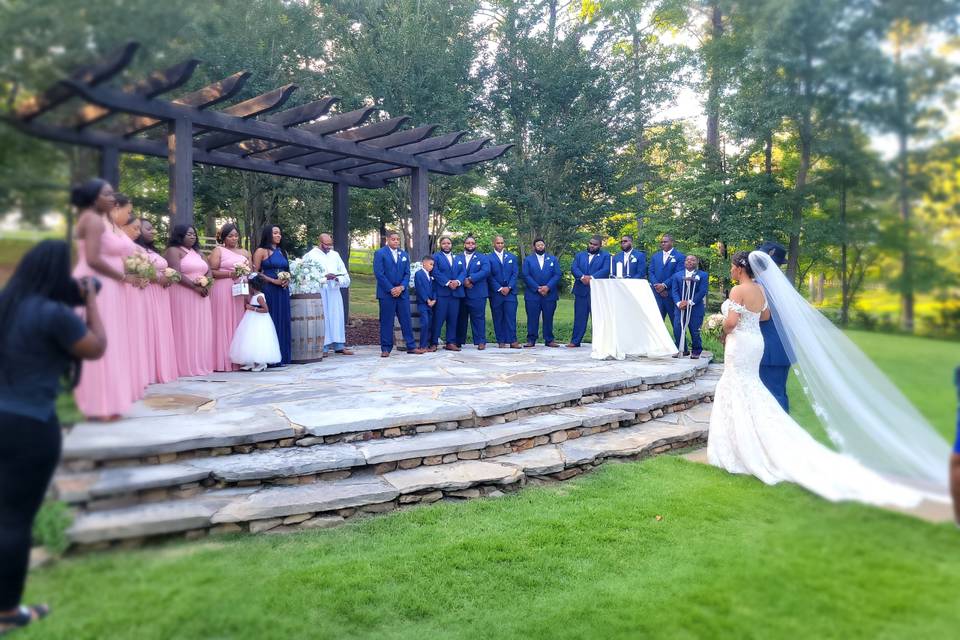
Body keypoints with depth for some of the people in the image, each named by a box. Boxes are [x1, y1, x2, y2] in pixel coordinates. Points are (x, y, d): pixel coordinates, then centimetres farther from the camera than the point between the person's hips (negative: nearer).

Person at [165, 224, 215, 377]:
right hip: (183, 295, -7)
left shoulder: (198, 252, 20)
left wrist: (206, 283, -7)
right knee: (185, 331, -7)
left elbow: (209, 271, 14)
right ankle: (186, 365, -6)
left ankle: (201, 363, 8)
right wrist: (195, 286, -17)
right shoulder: (173, 251, -3)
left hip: (201, 295, 7)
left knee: (201, 330, 5)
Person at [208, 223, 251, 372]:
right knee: (223, 324, -6)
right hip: (223, 291, -5)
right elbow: (212, 271, -6)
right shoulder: (218, 250, 4)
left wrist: (247, 272, -4)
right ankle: (223, 361, -6)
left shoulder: (245, 252, 19)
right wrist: (230, 274, -14)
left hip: (241, 291, 5)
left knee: (238, 324, 3)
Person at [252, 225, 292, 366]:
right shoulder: (261, 251, -1)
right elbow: (255, 272, -8)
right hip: (268, 290, -6)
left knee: (283, 321, 6)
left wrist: (287, 280, 1)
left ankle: (282, 357, 12)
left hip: (282, 291, 6)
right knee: (270, 322, -6)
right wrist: (274, 281, -15)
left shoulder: (282, 252, 17)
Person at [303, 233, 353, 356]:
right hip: (319, 291, -5)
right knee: (322, 318, -6)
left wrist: (338, 278, -7)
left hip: (334, 290, 5)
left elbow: (344, 272, 14)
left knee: (337, 317, 5)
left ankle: (339, 345, 11)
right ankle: (323, 347, -2)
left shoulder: (335, 255, 17)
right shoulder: (311, 255, 1)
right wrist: (324, 277, -17)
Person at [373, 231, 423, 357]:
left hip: (402, 293, 4)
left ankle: (411, 346, 9)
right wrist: (391, 289, -13)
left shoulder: (404, 254, 14)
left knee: (406, 320, 4)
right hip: (386, 293, -4)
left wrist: (401, 287, -7)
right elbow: (379, 274, -9)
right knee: (386, 321, -1)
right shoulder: (380, 253, -1)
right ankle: (386, 348, 6)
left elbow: (407, 273, 9)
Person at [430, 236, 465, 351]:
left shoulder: (459, 258, 20)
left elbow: (463, 272, 9)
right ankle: (433, 343, -1)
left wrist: (458, 281, -11)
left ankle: (451, 343, 9)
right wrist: (447, 283, -16)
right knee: (438, 318, -6)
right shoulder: (436, 257, 6)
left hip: (456, 292, 5)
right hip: (441, 292, -4)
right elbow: (436, 273, -7)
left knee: (453, 319, 5)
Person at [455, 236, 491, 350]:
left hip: (477, 293, -2)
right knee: (461, 318, 5)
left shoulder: (483, 258, 10)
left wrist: (471, 279, -14)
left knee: (478, 318, -2)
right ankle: (459, 341, 11)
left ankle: (481, 341, 1)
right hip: (461, 292, 2)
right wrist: (463, 281, -16)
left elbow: (486, 271, -7)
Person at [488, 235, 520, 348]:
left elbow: (515, 273, 6)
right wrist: (499, 289, -10)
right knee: (498, 317, 1)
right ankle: (501, 341, 6)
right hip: (495, 293, -1)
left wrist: (508, 287, -7)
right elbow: (490, 276, -2)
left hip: (510, 292, 1)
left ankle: (512, 341, -3)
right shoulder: (489, 258, 4)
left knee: (511, 316, -4)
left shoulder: (512, 257, 13)